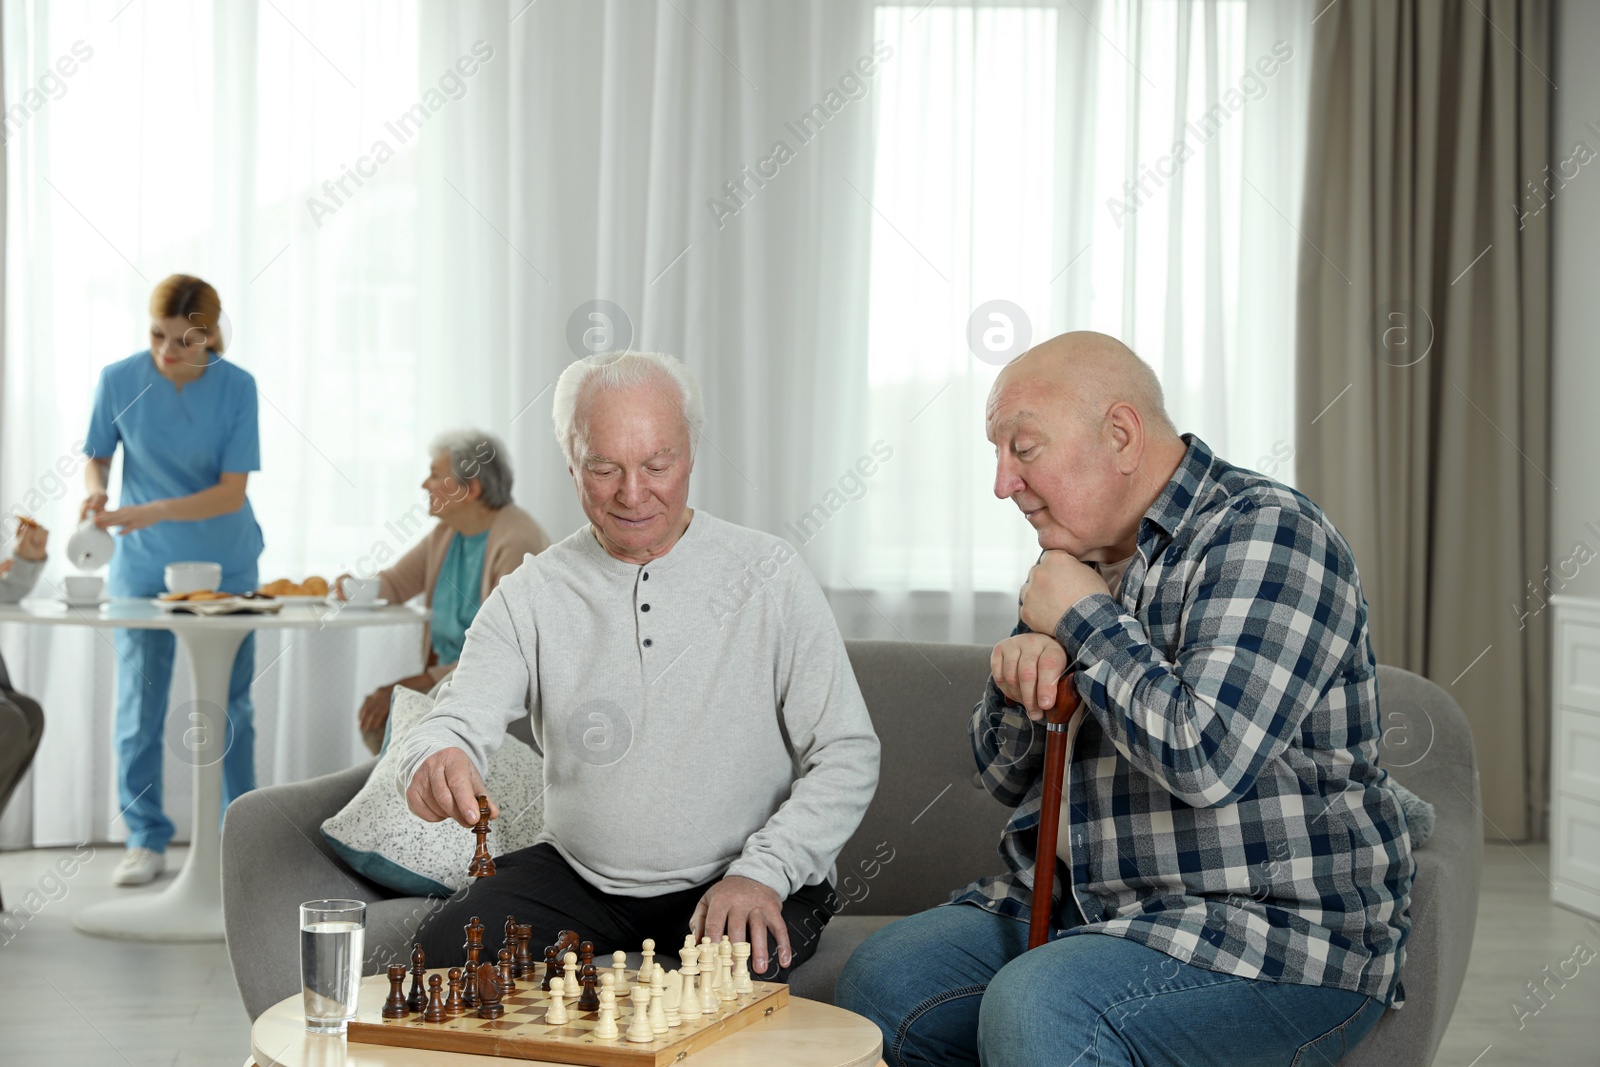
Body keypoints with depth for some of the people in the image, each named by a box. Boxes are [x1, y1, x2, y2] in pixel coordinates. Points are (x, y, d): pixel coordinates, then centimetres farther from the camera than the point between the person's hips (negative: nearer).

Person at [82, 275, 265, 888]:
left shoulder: (236, 387, -13)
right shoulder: (119, 380, -10)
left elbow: (231, 492, -15)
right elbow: (97, 457, 3)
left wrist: (151, 512, -27)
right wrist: (95, 490, -20)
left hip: (225, 566, 0)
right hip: (142, 566, 1)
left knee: (230, 706, 6)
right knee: (138, 706, 1)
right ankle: (146, 840, 13)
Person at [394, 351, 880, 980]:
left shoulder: (768, 576, -4)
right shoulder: (529, 597, 3)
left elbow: (847, 755, -5)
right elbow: (457, 723, -8)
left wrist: (761, 872, -19)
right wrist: (436, 761, -34)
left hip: (732, 882, -3)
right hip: (577, 875, 3)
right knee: (447, 950, -20)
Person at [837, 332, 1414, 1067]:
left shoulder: (1264, 533, -14)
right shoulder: (1086, 558, 12)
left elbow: (1210, 760, -29)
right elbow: (1007, 779, 18)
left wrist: (1084, 620, -15)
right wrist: (1018, 680, -4)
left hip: (1273, 927, -8)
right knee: (879, 981, -4)